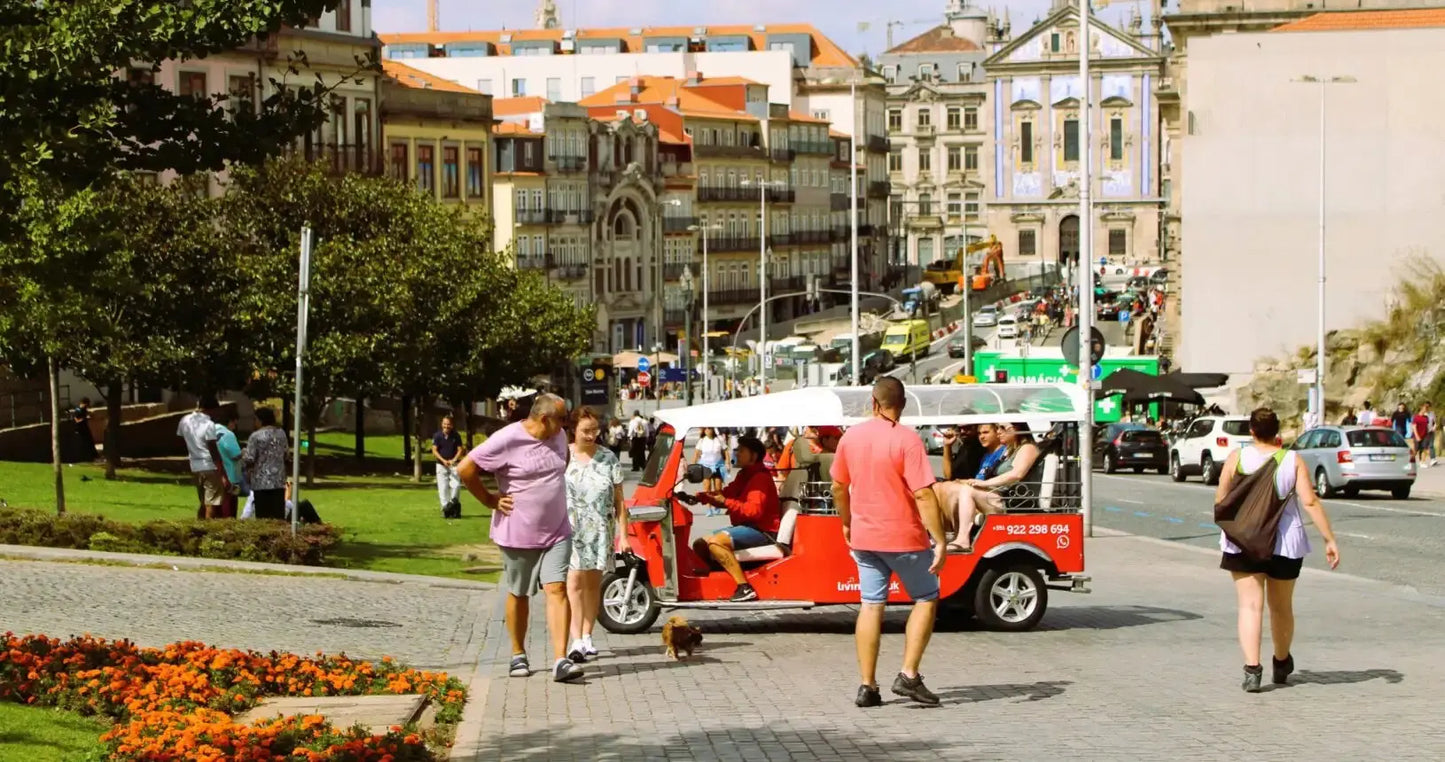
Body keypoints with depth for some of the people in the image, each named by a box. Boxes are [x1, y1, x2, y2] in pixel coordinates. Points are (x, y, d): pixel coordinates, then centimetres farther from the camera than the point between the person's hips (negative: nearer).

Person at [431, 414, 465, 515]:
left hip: (454, 464, 0)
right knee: (443, 487, -1)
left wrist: (453, 460, -16)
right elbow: (434, 450, -5)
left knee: (456, 485, -13)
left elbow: (460, 450, 1)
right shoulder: (437, 436, -3)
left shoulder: (456, 436, -1)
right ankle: (445, 506, 6)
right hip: (441, 464, 0)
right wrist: (443, 460, -19)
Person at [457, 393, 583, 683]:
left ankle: (560, 661, -15)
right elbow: (465, 469, -16)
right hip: (518, 533, -4)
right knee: (518, 594, 10)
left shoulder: (558, 437, 5)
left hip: (557, 531, 4)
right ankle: (518, 656, 27)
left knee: (557, 589, -9)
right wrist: (490, 500, -10)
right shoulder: (507, 440, -16)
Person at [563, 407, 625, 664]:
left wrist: (622, 532, 1)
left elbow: (618, 499, 6)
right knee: (574, 580, -12)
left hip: (600, 529, 2)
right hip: (569, 527, -2)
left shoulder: (608, 458, 4)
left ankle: (587, 636, 17)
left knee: (593, 583, 7)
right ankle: (576, 641, -16)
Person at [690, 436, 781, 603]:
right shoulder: (744, 476, 20)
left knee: (716, 542, -31)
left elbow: (754, 510, -25)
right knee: (700, 544, 6)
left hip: (762, 531, -11)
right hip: (747, 526, 11)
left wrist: (726, 502, -29)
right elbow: (724, 495, 12)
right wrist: (701, 497, -5)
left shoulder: (760, 478, -12)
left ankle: (745, 588, -34)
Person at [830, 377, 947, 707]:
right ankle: (909, 675, 1)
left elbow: (838, 488, 12)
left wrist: (847, 523, 28)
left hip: (863, 536, 5)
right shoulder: (906, 439, -16)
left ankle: (867, 686, 6)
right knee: (926, 599, 11)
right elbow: (923, 494, -20)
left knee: (871, 605, 9)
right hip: (904, 537, -5)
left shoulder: (851, 437, 2)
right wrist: (940, 542, -17)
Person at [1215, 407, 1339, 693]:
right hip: (1285, 542, 1)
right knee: (1281, 607, 18)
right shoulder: (1293, 461, -3)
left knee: (1250, 605, -3)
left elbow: (1220, 498, 0)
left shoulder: (1237, 458, -3)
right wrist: (1330, 540, -7)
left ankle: (1252, 668, -20)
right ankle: (1282, 665, 37)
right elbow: (1310, 502, -9)